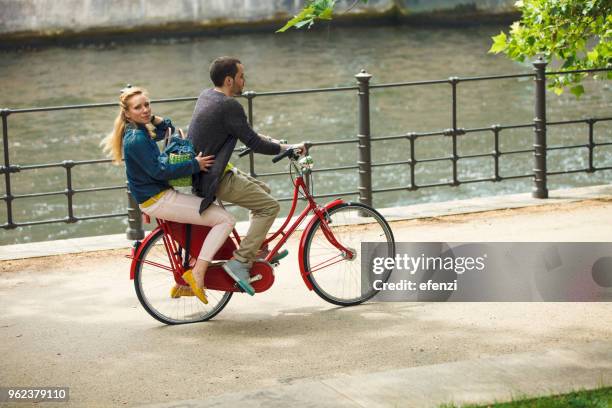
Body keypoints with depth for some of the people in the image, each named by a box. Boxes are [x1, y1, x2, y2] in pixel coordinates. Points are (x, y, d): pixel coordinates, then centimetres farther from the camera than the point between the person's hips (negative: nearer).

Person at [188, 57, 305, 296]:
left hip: (201, 172, 10)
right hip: (214, 179, -10)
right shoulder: (228, 106, -20)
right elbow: (253, 143, -18)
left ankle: (259, 251, 25)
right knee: (270, 206, -9)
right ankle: (240, 262, -13)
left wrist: (269, 141, 20)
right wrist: (287, 148, -5)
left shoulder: (207, 96, 11)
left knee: (263, 190, 22)